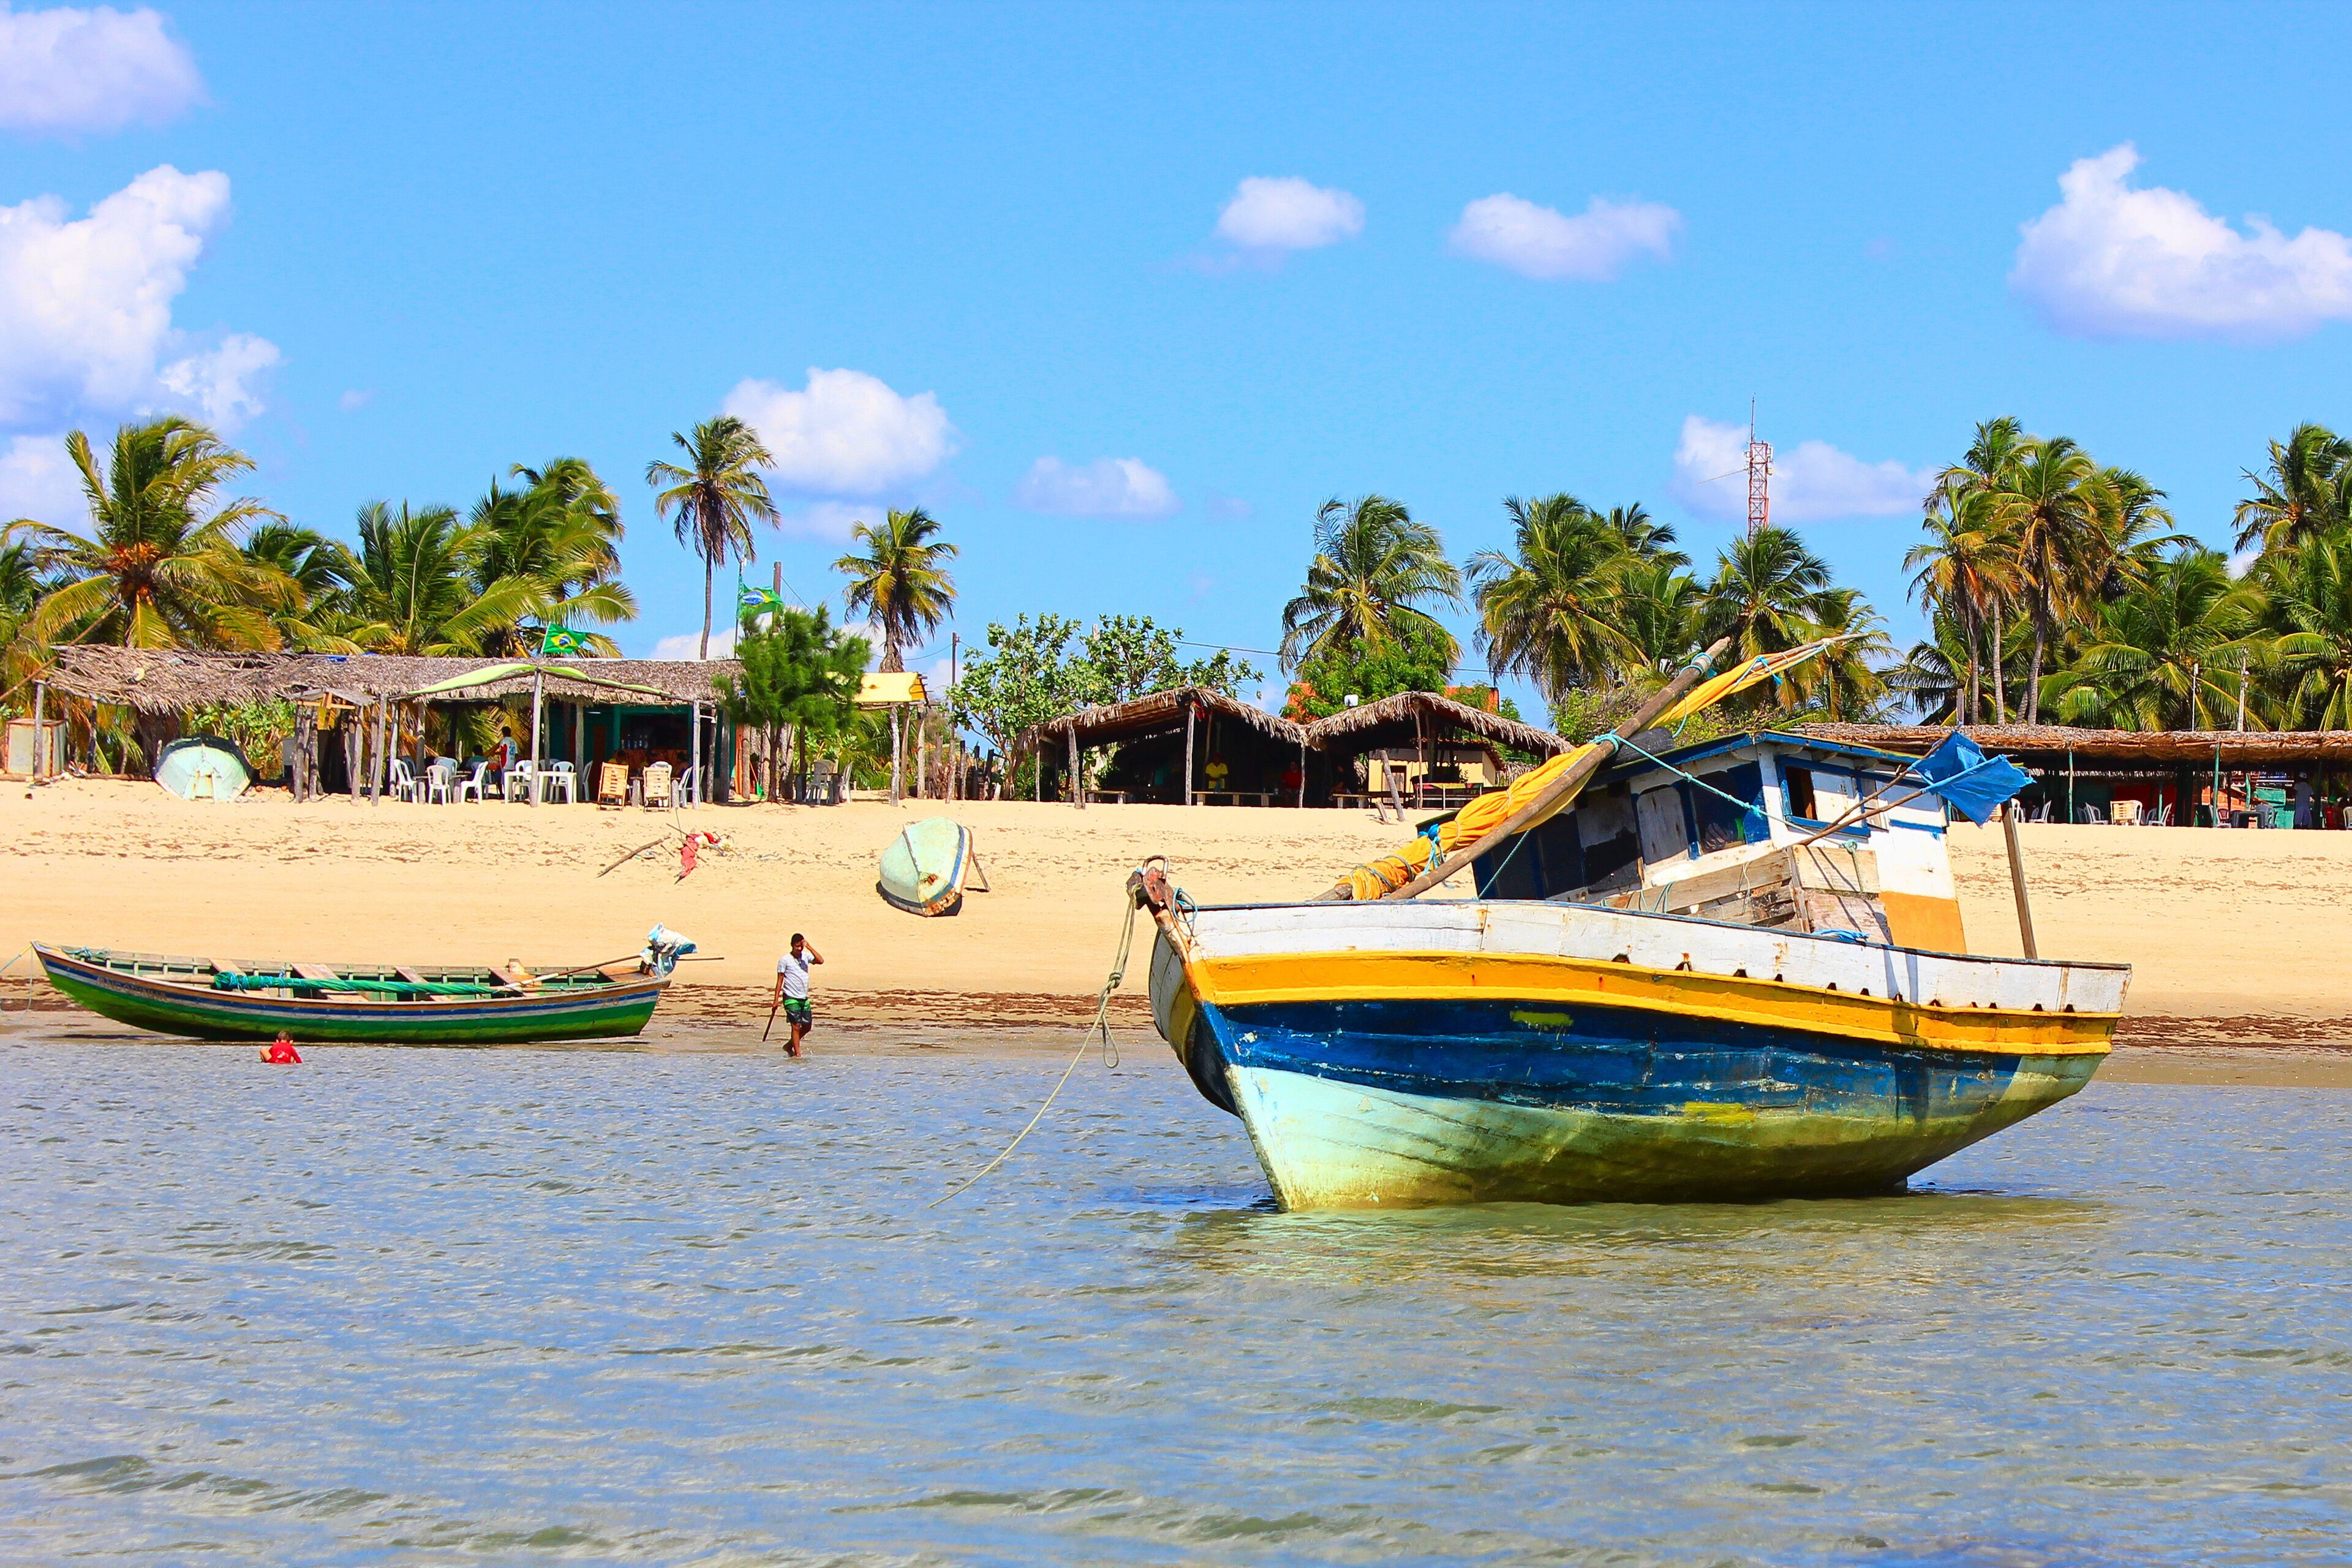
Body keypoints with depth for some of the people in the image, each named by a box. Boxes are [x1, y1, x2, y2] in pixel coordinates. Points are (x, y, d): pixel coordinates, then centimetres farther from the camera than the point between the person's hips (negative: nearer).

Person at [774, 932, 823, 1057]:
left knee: (807, 1026, 8)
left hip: (804, 998, 5)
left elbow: (820, 961, -10)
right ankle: (797, 1054, -4)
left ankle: (789, 1046, 25)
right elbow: (780, 980, -3)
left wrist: (809, 947, -14)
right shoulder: (785, 960, -5)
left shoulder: (806, 956, 7)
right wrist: (776, 999, -6)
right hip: (791, 998, -5)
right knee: (796, 1026, -8)